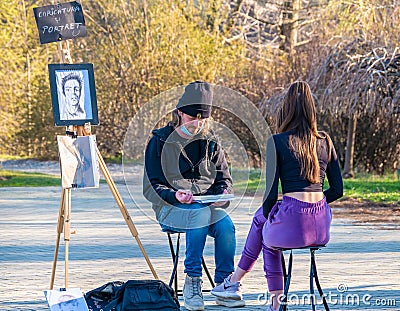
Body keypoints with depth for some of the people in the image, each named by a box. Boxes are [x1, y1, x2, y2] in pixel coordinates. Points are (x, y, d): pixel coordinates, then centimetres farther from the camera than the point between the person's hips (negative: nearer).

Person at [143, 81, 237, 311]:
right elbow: (151, 187, -2)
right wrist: (174, 195, -22)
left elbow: (225, 178, 17)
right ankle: (192, 282, -33)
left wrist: (223, 193, -8)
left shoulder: (211, 142, 14)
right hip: (170, 207, -3)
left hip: (208, 203, 3)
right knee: (200, 214, -38)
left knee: (225, 224, -32)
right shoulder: (160, 142, 2)